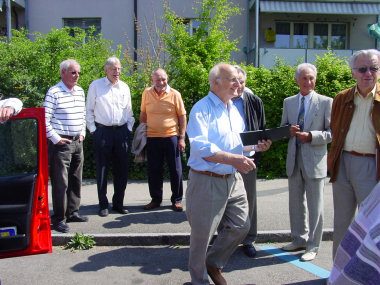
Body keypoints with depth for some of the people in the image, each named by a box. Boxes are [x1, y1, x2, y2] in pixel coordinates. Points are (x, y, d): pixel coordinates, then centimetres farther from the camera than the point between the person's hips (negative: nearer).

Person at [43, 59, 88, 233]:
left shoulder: (80, 91, 13)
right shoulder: (54, 92, -9)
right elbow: (45, 119, -12)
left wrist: (82, 133, 14)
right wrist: (56, 139, -13)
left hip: (77, 142, 7)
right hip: (60, 143, -7)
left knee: (76, 180, 12)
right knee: (60, 182, -5)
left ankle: (72, 213, 25)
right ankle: (58, 219, 5)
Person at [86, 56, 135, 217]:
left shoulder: (124, 87, 12)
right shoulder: (96, 85, 3)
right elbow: (89, 110, 5)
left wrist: (129, 128, 10)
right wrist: (93, 129, -1)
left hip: (122, 131, 3)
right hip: (102, 131, -3)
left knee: (122, 169, 6)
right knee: (102, 169, 2)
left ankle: (118, 203, 20)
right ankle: (103, 204, 14)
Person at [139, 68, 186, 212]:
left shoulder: (174, 94, -3)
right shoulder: (146, 93, 4)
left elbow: (182, 116, 0)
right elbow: (143, 114, 14)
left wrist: (182, 137, -4)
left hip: (171, 137, -2)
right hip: (152, 138, 2)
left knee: (175, 170, 4)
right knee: (153, 170, 9)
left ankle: (177, 200, 19)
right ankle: (156, 199, 25)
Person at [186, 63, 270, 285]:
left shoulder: (234, 110, 14)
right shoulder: (202, 109, -13)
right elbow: (201, 147, -23)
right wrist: (234, 160, -29)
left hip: (233, 179, 8)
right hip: (207, 181, -8)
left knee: (241, 226, 14)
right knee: (202, 235, 6)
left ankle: (214, 263, 37)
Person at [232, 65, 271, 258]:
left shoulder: (255, 102, 5)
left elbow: (262, 130, 11)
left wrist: (265, 142, -5)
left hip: (247, 157, 2)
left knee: (249, 199, 9)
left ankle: (248, 240, 24)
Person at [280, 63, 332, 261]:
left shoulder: (326, 102, -4)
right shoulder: (288, 102, 10)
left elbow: (332, 132, -6)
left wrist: (310, 136, -20)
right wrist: (289, 131, -7)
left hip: (314, 159, -5)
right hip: (294, 159, 5)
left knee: (315, 205, 3)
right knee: (295, 203, 15)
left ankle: (313, 245, 17)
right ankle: (299, 239, 31)